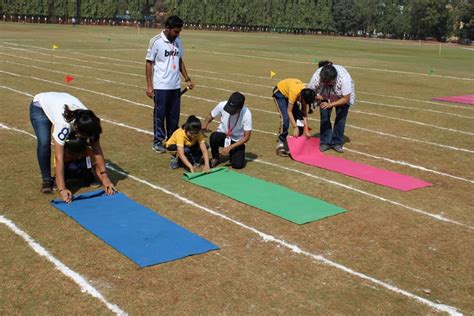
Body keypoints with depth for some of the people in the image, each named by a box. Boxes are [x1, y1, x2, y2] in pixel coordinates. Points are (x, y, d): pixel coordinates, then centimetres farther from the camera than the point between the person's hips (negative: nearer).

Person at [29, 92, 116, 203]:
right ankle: (47, 180, -8)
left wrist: (104, 176, -28)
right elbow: (59, 158, -45)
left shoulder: (87, 121, -30)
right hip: (40, 107, -4)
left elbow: (97, 149, -24)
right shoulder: (63, 124, -45)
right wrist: (62, 189, -48)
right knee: (44, 143, -26)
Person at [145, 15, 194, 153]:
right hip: (160, 86, -5)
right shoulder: (156, 41, -10)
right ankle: (158, 142, 15)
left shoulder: (177, 41, 8)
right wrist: (149, 86, -11)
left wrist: (187, 79, 11)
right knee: (160, 114, 4)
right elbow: (149, 63, -7)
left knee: (174, 115, 10)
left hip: (175, 85, 5)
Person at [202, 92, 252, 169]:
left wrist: (230, 147, -25)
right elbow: (210, 117, -1)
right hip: (222, 135, 1)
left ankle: (232, 153, 16)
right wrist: (204, 127, -23)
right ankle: (215, 157, -3)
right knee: (214, 137, -33)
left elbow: (246, 137, -18)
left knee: (238, 164, -20)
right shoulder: (222, 105, -21)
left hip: (237, 141, -1)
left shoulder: (246, 114, -25)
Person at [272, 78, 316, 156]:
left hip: (288, 92, 6)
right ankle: (280, 145, -16)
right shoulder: (294, 92, -40)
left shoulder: (306, 94, -21)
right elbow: (289, 111, -32)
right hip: (280, 92, -6)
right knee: (286, 118, -21)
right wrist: (295, 127, -32)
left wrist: (306, 129, -16)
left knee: (299, 117, -5)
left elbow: (304, 113, -13)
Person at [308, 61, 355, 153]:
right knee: (324, 116, -7)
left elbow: (345, 99, -33)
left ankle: (337, 143, 5)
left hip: (342, 97, -2)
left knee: (341, 117, -7)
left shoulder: (344, 78, -41)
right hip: (325, 96, 2)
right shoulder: (316, 77, -35)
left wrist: (330, 104, -42)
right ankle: (325, 142, 3)